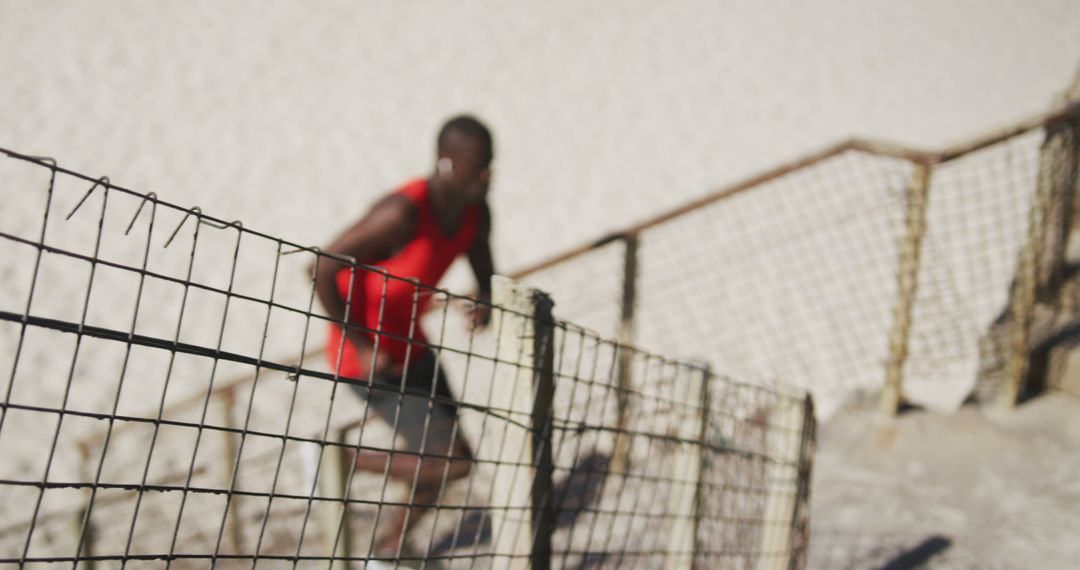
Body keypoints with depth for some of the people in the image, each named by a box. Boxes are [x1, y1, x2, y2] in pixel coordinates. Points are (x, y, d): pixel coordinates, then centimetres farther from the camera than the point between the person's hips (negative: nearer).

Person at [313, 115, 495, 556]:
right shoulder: (404, 211, -29)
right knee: (454, 461, -9)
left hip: (408, 345, 8)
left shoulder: (475, 212, -4)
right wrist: (363, 348, -22)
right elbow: (323, 270, -26)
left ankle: (387, 552, 33)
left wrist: (484, 305, -14)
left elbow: (485, 275, 11)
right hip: (367, 355, -8)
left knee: (440, 458, 13)